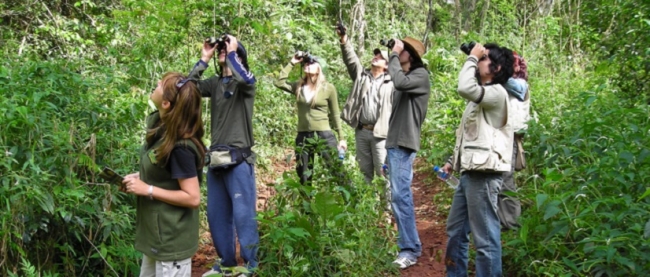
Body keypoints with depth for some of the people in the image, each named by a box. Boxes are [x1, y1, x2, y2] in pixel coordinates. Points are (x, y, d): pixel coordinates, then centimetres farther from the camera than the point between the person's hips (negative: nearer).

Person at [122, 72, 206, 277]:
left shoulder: (180, 147, -27)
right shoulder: (160, 127, 0)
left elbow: (192, 198, -25)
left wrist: (147, 189, -22)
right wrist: (140, 177, 1)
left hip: (172, 240, -10)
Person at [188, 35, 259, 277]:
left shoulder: (245, 82, -3)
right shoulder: (214, 83, 11)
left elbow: (245, 79, -26)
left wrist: (231, 52, -11)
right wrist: (204, 59, 0)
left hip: (239, 159, -6)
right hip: (216, 159, 6)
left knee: (243, 215, -3)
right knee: (216, 215, 13)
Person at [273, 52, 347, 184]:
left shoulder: (328, 88, -3)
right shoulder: (299, 86, 7)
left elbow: (335, 115, 2)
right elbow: (278, 82, -5)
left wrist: (341, 138, 2)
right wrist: (292, 63, -1)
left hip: (324, 135, -4)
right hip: (303, 136, 4)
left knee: (337, 173, -4)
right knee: (304, 176, 12)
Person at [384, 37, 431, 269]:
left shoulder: (421, 75, -7)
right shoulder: (406, 75, 17)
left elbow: (400, 83, -26)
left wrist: (393, 55, -15)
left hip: (404, 143, -9)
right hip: (395, 141, 9)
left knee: (400, 195, -13)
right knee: (400, 194, 14)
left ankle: (409, 250, -8)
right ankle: (409, 244, 25)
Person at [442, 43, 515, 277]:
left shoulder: (497, 93, -9)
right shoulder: (481, 96, 22)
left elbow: (465, 88, -27)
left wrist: (472, 57, -13)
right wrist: (453, 161, 21)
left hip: (484, 174, -10)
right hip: (469, 173, 10)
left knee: (485, 237, -6)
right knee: (455, 231, 18)